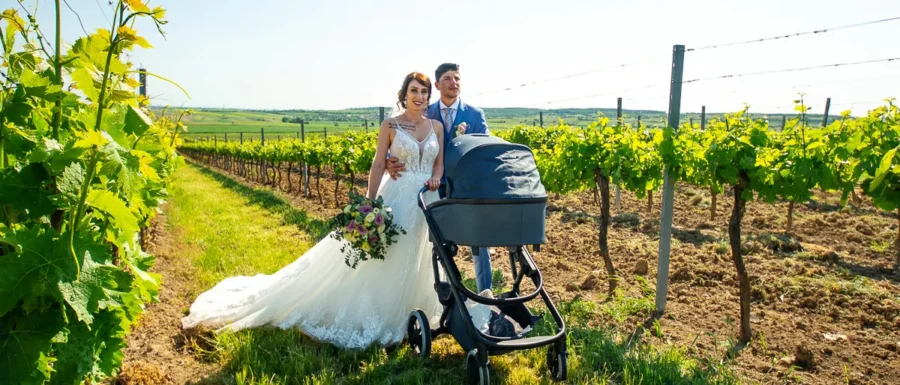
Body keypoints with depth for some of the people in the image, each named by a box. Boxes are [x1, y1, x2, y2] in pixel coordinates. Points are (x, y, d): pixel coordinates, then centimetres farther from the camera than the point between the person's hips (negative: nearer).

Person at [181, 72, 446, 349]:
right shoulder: (390, 125, -3)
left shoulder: (437, 126, 8)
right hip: (397, 198, -4)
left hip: (427, 200, 4)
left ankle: (413, 315, 26)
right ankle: (376, 318, 15)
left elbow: (439, 164, 12)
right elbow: (378, 166, -4)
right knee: (381, 259, 1)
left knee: (419, 261, 11)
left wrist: (435, 179, -11)